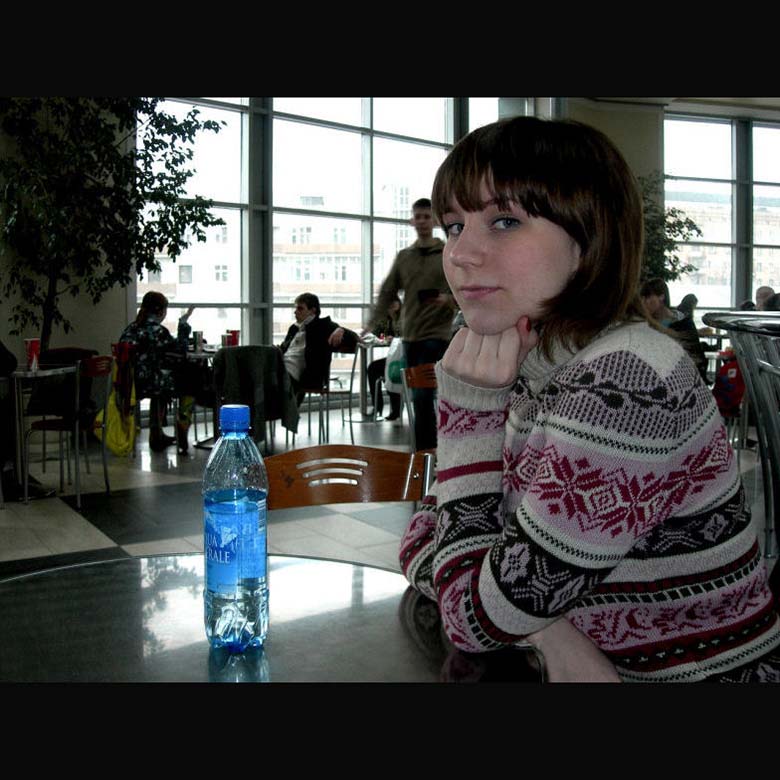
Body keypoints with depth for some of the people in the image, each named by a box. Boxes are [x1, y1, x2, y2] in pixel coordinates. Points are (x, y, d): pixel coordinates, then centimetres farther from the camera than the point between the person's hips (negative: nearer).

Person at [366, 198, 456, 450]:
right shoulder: (403, 256, 13)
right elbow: (387, 293, 11)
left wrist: (448, 299, -20)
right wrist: (371, 323, -1)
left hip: (436, 334, -5)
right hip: (410, 336, 5)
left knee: (422, 397, -12)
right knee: (419, 398, 9)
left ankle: (424, 451, -6)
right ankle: (430, 446, 20)